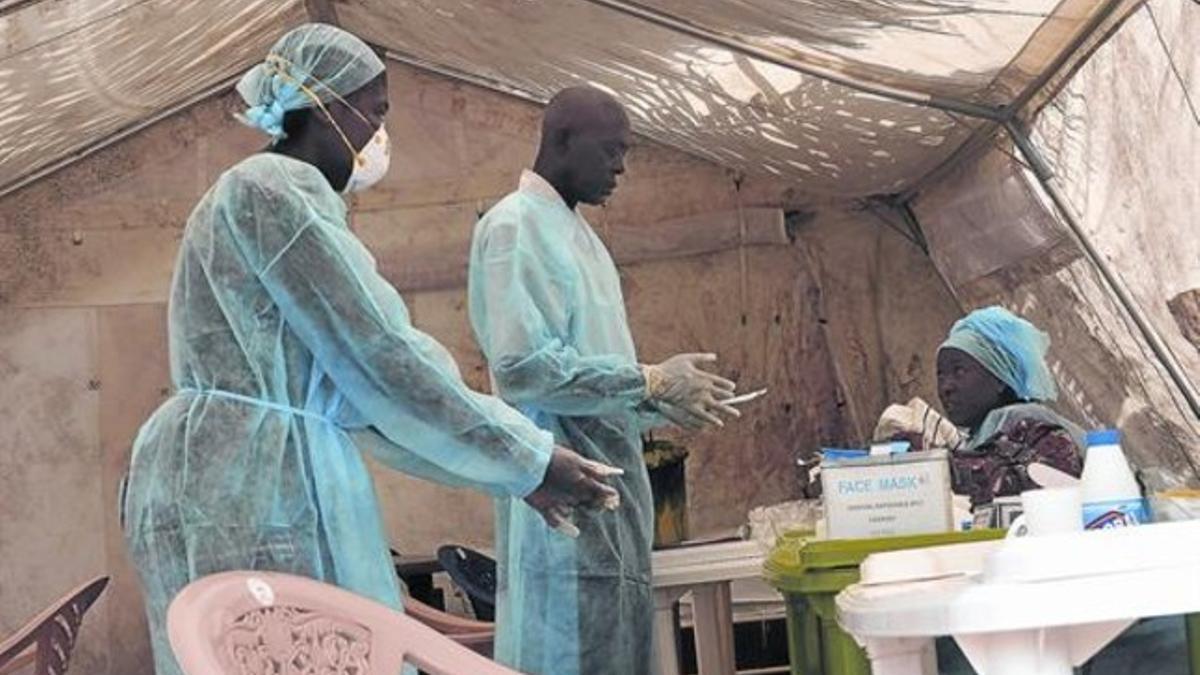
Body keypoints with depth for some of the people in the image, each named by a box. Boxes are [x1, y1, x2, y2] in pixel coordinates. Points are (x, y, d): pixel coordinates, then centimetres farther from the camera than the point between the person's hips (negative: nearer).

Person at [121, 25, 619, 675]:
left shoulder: (268, 193, 22)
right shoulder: (276, 188, -9)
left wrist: (510, 472, 16)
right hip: (250, 487, -10)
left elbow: (352, 390, 20)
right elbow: (378, 355, -13)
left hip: (258, 485, 10)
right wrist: (529, 460, -7)